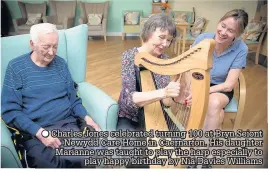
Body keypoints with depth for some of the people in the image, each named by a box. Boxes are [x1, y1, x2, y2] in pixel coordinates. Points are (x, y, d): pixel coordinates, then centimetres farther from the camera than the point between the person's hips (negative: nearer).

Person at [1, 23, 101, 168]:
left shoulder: (60, 63, 9)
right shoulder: (16, 67, -1)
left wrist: (86, 117, -4)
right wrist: (40, 132, -18)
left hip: (67, 124, 3)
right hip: (34, 131, -3)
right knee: (52, 165, -28)